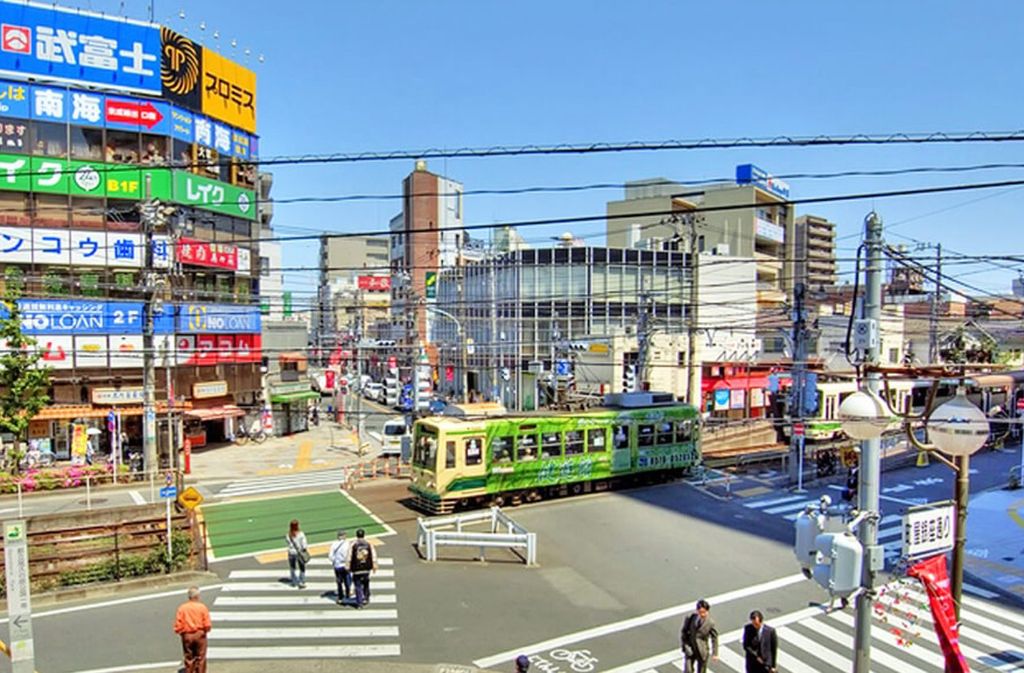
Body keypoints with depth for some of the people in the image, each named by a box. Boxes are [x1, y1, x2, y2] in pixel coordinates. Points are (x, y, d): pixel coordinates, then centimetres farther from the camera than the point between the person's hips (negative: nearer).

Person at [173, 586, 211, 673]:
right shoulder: (202, 607, -10)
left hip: (187, 636, 2)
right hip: (200, 635, -2)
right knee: (200, 659, 9)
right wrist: (205, 630, 9)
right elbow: (207, 625, -12)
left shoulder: (182, 608, -5)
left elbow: (178, 626, -7)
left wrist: (182, 633, 12)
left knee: (189, 659, 13)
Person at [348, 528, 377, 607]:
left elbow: (349, 557, -6)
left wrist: (348, 567, 2)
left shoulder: (353, 545, -7)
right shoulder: (369, 544, -1)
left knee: (358, 586, 3)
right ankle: (366, 598, 27)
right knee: (366, 583, 22)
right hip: (366, 568, 2)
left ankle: (360, 602, 1)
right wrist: (374, 566, 6)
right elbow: (373, 555, -1)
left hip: (356, 569, -2)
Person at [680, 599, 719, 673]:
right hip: (690, 649, 0)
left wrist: (714, 654, 1)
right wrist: (685, 644, -8)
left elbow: (714, 638, -2)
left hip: (702, 650, 0)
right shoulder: (690, 617, -12)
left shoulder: (710, 623, -14)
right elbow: (683, 631, 1)